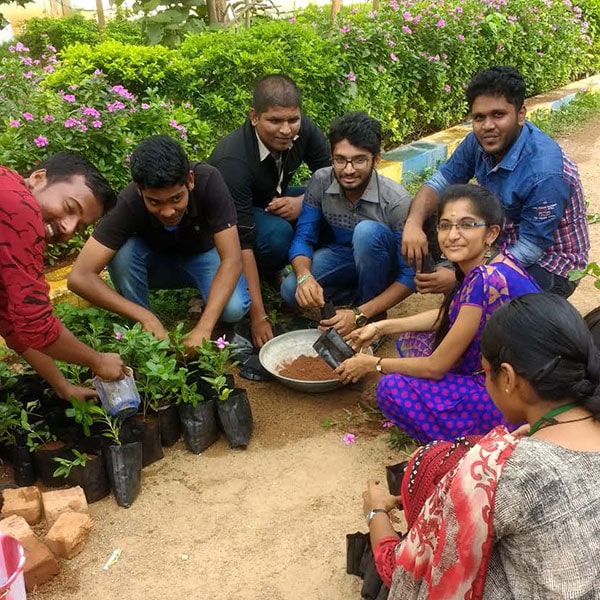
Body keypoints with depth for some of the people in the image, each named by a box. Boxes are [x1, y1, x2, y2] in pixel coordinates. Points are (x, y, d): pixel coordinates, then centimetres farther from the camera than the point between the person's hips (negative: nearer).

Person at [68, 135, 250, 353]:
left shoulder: (208, 181, -34)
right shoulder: (129, 203, -33)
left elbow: (231, 259, -34)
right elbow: (79, 277, -36)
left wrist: (203, 328, -43)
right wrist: (146, 318, -42)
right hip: (157, 262, 1)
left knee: (233, 308, -31)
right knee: (122, 251, -32)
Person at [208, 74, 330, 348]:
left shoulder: (302, 130, -20)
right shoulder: (234, 160, -36)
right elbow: (242, 243, -38)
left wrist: (304, 201, -31)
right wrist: (258, 316, -39)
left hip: (274, 204, 6)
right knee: (276, 233, -38)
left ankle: (273, 272, -1)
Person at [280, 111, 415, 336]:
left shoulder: (396, 201, -30)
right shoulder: (320, 182, -19)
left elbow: (409, 275, -26)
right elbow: (302, 238, -12)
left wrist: (359, 315, -36)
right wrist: (305, 276, -36)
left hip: (383, 265, -3)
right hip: (341, 256, 3)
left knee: (367, 231, -36)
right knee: (291, 290, -23)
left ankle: (374, 320, -15)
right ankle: (361, 292, 2)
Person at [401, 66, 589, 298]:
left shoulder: (544, 172, -32)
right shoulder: (481, 141, -12)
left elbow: (529, 251, -28)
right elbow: (439, 183, -3)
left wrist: (459, 278, -29)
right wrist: (413, 223, -24)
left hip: (550, 266, -7)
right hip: (506, 239, 7)